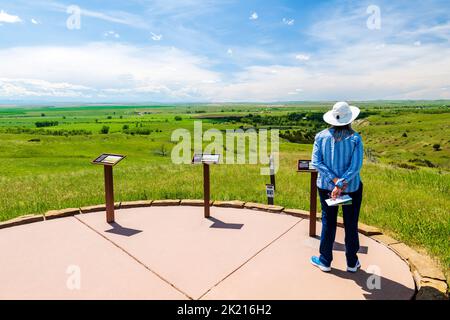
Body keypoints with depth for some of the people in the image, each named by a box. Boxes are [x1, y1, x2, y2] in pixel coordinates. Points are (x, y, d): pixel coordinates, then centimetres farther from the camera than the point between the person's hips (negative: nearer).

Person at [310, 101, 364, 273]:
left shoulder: (321, 136, -8)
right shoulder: (355, 138, -12)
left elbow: (316, 162, -14)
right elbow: (356, 166, -19)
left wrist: (335, 181, -16)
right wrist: (340, 184, -18)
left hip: (326, 186, 1)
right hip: (351, 187, -1)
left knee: (328, 223, 14)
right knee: (351, 225, 15)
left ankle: (325, 261, 27)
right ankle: (352, 263, 30)